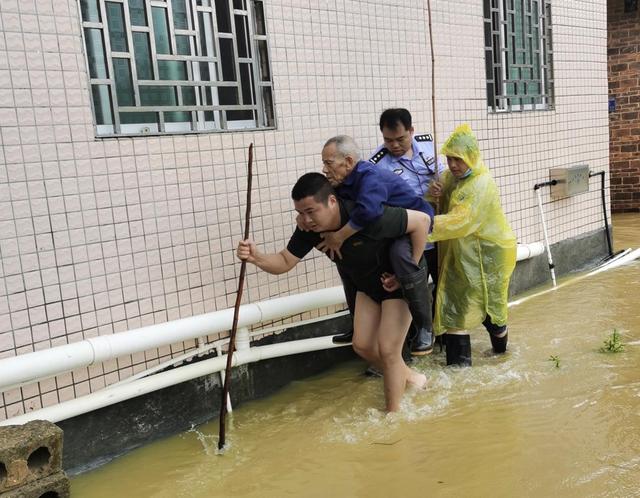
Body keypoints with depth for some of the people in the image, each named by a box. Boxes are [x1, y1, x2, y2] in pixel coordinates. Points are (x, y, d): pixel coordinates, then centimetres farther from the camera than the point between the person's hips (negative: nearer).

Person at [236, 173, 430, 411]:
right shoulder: (309, 229, -19)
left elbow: (422, 220, -30)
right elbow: (284, 262, -13)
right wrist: (256, 257, -35)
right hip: (367, 285, 7)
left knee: (388, 350, -7)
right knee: (362, 345, 7)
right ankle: (410, 377, 31)